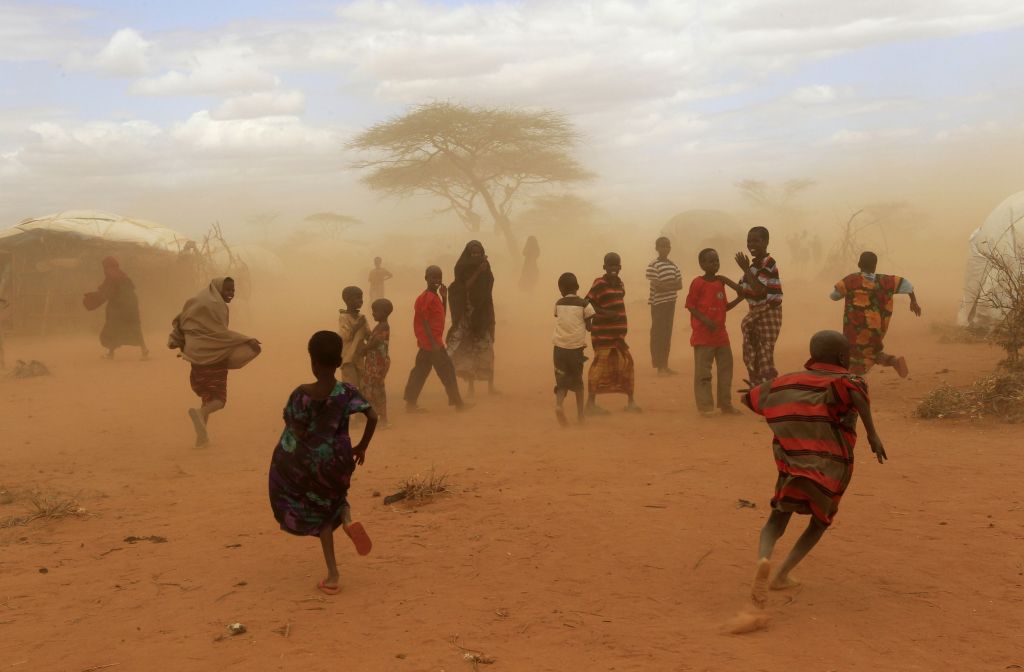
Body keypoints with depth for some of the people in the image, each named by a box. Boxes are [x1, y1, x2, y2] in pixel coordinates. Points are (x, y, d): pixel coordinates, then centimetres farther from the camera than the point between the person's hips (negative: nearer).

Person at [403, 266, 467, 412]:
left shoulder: (435, 296, 12)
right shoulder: (427, 298, -17)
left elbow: (442, 316, 19)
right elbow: (425, 321, -20)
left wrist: (444, 297, 7)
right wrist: (434, 343, -23)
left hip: (426, 343, 10)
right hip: (431, 342, -10)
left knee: (420, 371, 10)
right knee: (447, 370, -2)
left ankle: (410, 403, 13)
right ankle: (457, 402, 6)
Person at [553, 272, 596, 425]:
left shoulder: (558, 304, 7)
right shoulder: (583, 304, -1)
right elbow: (589, 327, 3)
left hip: (560, 347, 1)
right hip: (576, 347, -1)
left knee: (562, 380, 3)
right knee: (577, 381, 16)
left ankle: (558, 404, -26)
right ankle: (580, 414, 19)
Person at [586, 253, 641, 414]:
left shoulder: (619, 283, 12)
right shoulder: (599, 284, -11)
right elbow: (587, 303, -14)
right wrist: (605, 313, -25)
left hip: (617, 333, 7)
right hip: (602, 333, -7)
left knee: (626, 363, 8)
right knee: (600, 365, -5)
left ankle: (630, 401, 18)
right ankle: (591, 402, 2)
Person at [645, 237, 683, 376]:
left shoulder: (673, 265, 10)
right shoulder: (653, 266, -10)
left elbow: (680, 285, 5)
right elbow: (657, 286, -17)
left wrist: (666, 285, -13)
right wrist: (672, 284, -7)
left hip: (670, 302, 7)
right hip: (658, 303, -6)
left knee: (667, 333, 9)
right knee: (658, 333, -4)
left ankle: (665, 365, 15)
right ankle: (659, 367, -1)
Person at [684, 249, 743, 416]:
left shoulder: (721, 282, 11)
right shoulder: (698, 283, -9)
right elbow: (691, 306, -10)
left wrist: (738, 299, 3)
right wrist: (705, 320, -21)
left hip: (721, 333, 7)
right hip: (703, 335, -7)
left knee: (726, 368, 10)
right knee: (703, 371, -5)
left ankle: (725, 404, 19)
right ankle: (705, 406, 1)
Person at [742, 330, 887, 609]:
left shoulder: (790, 380, 13)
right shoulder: (844, 379, 0)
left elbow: (750, 397, 19)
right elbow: (853, 389, -26)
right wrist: (872, 433, -22)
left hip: (792, 465, 2)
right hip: (831, 468, -2)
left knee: (777, 519, 14)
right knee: (820, 521, 22)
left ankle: (764, 558, -20)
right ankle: (782, 574, 10)